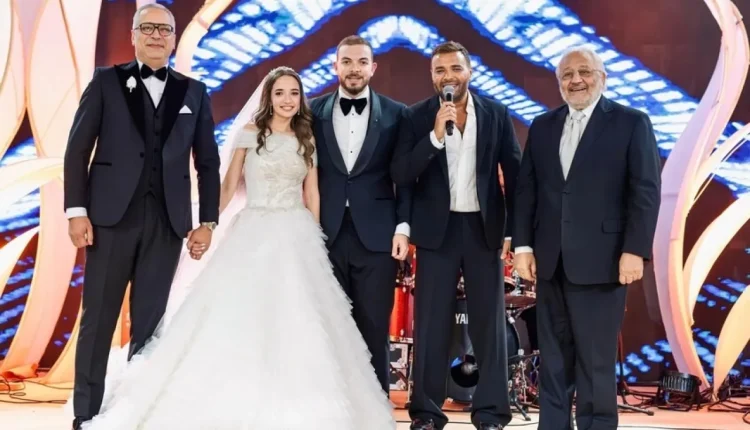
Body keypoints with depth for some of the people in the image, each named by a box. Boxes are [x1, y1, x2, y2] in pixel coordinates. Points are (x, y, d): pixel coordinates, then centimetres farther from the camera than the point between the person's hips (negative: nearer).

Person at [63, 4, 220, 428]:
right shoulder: (106, 80, 7)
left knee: (149, 322, 6)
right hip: (112, 215, -1)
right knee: (98, 319, 3)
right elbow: (78, 148, 2)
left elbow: (208, 162, 10)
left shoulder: (194, 93, 11)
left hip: (167, 221, 2)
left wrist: (208, 220, 3)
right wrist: (76, 210, -7)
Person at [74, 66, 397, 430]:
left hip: (297, 237, 2)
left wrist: (315, 241, 8)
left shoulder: (307, 140, 9)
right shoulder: (249, 133, 2)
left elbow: (312, 195, 11)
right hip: (255, 234, -2)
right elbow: (229, 186, 3)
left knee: (297, 322, -1)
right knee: (241, 317, -5)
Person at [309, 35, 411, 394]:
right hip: (327, 235, 1)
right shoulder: (313, 112, 8)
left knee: (374, 331, 4)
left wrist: (403, 227, -4)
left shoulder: (395, 114, 6)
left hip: (376, 236, -1)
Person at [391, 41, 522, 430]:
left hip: (484, 228, 1)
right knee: (430, 324, 3)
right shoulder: (417, 116, -1)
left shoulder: (497, 113, 3)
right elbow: (401, 175, -10)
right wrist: (435, 135, -20)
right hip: (437, 229, -1)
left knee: (489, 323, 5)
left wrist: (515, 229, 1)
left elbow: (514, 174, 6)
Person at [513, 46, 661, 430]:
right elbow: (525, 190, 11)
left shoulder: (631, 123, 0)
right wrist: (523, 245, 3)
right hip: (550, 261, 4)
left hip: (601, 260, -4)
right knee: (552, 359, 11)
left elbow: (646, 191, -6)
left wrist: (634, 251, -13)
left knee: (596, 361, 1)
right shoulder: (542, 126, 13)